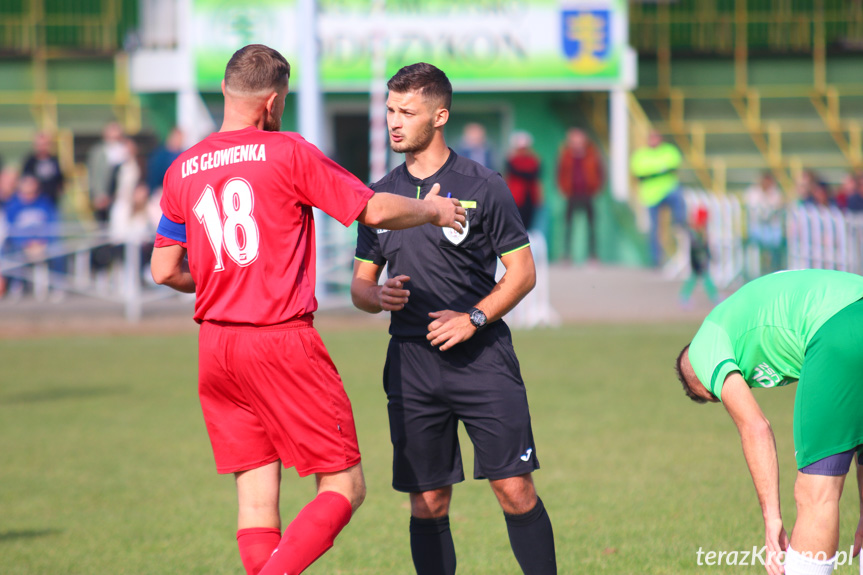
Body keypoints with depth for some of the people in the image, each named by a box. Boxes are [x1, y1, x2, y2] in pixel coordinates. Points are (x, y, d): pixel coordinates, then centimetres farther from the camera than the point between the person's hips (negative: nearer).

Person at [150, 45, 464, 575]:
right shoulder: (288, 153, -6)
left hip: (216, 346, 6)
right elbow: (375, 211, -5)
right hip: (284, 341, -6)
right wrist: (432, 211, 14)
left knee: (257, 498, 9)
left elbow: (165, 270, 13)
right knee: (345, 487, 0)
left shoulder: (182, 170, 9)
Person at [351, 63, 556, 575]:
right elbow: (360, 283, 17)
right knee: (428, 503, 2)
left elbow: (522, 271, 1)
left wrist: (473, 318, -13)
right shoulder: (383, 195, 12)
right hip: (411, 364, 3)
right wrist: (379, 296, -6)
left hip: (483, 358, -3)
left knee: (515, 489, -9)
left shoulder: (483, 186, 0)